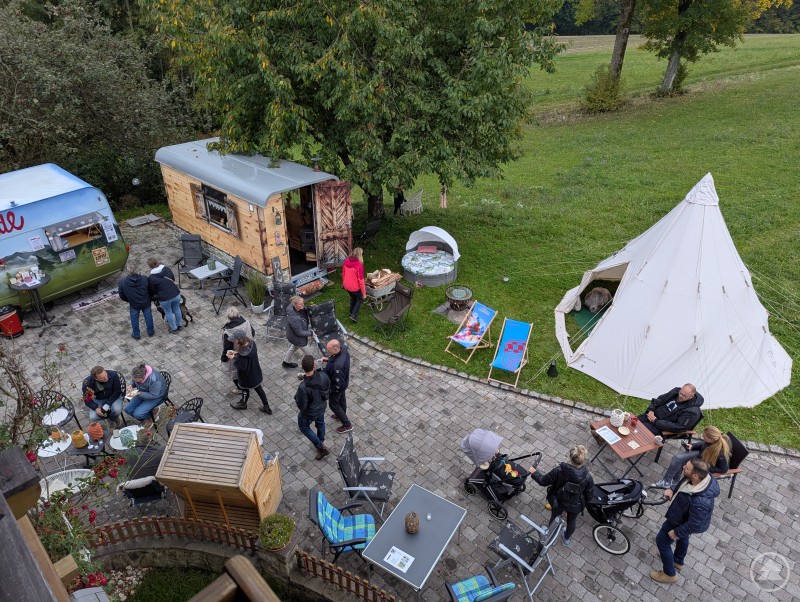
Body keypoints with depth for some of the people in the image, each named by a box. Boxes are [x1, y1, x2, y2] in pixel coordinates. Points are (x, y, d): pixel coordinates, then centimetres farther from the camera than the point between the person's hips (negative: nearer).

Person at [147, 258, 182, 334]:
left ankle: (174, 328, 34)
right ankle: (179, 325, 43)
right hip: (176, 294, 4)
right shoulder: (167, 269, -4)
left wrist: (155, 295, 18)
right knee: (177, 310, 23)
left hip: (165, 298, -4)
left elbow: (153, 290, -3)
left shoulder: (151, 278, -14)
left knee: (168, 313, 19)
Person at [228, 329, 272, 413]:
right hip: (256, 374, 7)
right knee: (258, 388, 25)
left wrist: (233, 358, -20)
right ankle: (266, 407, 39)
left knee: (245, 390, 24)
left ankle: (243, 404, 54)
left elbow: (241, 367, -28)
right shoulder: (251, 343, -15)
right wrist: (236, 353, -5)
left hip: (247, 377, -7)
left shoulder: (243, 355, -39)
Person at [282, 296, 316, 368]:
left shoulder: (292, 306, -19)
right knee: (309, 353, 12)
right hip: (297, 338, -9)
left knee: (294, 346, 36)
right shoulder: (294, 318, -42)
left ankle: (286, 362, 59)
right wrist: (311, 333, -18)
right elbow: (299, 333, -28)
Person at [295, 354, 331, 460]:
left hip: (309, 412, -4)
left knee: (304, 427, 26)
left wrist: (297, 396, -10)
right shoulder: (323, 375, -27)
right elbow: (329, 390, -8)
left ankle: (321, 447, 31)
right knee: (320, 423, 32)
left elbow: (301, 406, -27)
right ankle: (321, 443, 58)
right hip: (322, 407, 5)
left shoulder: (303, 387, -41)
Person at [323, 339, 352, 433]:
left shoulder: (337, 366, -46)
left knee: (334, 405, 18)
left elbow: (339, 384, -33)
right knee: (341, 399, 31)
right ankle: (341, 416, 59)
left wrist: (329, 389, -17)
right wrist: (328, 359, -5)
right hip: (344, 382, 8)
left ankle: (347, 425, 35)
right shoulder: (344, 351, -21)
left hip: (337, 387, -8)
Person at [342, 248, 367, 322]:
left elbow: (343, 274, 7)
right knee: (360, 298, 22)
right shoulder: (359, 265, -26)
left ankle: (351, 312, 45)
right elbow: (361, 280, -21)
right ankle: (354, 315, 14)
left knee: (353, 297, 32)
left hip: (347, 286, 6)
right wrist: (364, 292, -13)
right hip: (355, 287, -6)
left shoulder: (346, 261, -7)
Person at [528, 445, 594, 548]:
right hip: (576, 506, 1)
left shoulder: (559, 471, -34)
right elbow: (588, 497, -14)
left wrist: (534, 473, 0)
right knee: (572, 521, 33)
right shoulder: (587, 478, -31)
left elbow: (543, 481, -19)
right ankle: (566, 539, 60)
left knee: (554, 517, 31)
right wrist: (584, 503, 9)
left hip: (558, 502, 0)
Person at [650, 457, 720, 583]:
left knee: (662, 541, 15)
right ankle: (678, 561, 62)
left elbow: (694, 524, -30)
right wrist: (672, 490, -3)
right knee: (682, 537, 34)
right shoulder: (705, 477, -26)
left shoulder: (700, 502, -47)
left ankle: (669, 574, 38)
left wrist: (676, 532, -16)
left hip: (680, 521, -8)